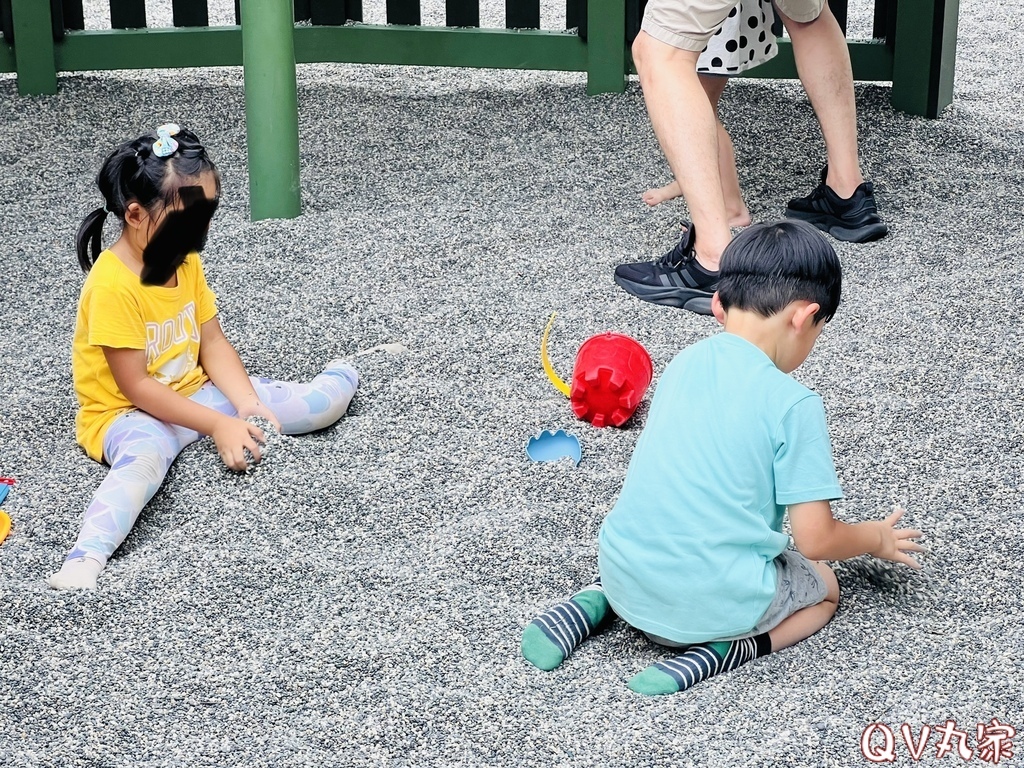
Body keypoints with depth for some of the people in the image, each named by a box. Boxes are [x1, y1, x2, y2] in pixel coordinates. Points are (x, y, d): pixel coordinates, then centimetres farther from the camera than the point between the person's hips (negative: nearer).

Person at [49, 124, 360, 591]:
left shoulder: (185, 262, 2)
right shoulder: (113, 285, -23)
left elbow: (212, 343, 4)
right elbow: (136, 386, -23)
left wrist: (247, 405, -12)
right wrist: (217, 424, -25)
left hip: (194, 394, 7)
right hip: (126, 413, -7)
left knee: (323, 405, -2)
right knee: (143, 461, -44)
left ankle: (337, 381, 32)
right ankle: (87, 556, -61)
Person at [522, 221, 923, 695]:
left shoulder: (684, 364, 5)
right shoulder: (793, 404, -13)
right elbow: (815, 540, -8)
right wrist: (877, 538, 12)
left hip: (627, 579, 6)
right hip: (713, 601, -6)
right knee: (823, 588, 24)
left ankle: (595, 603, 12)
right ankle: (719, 650, -3)